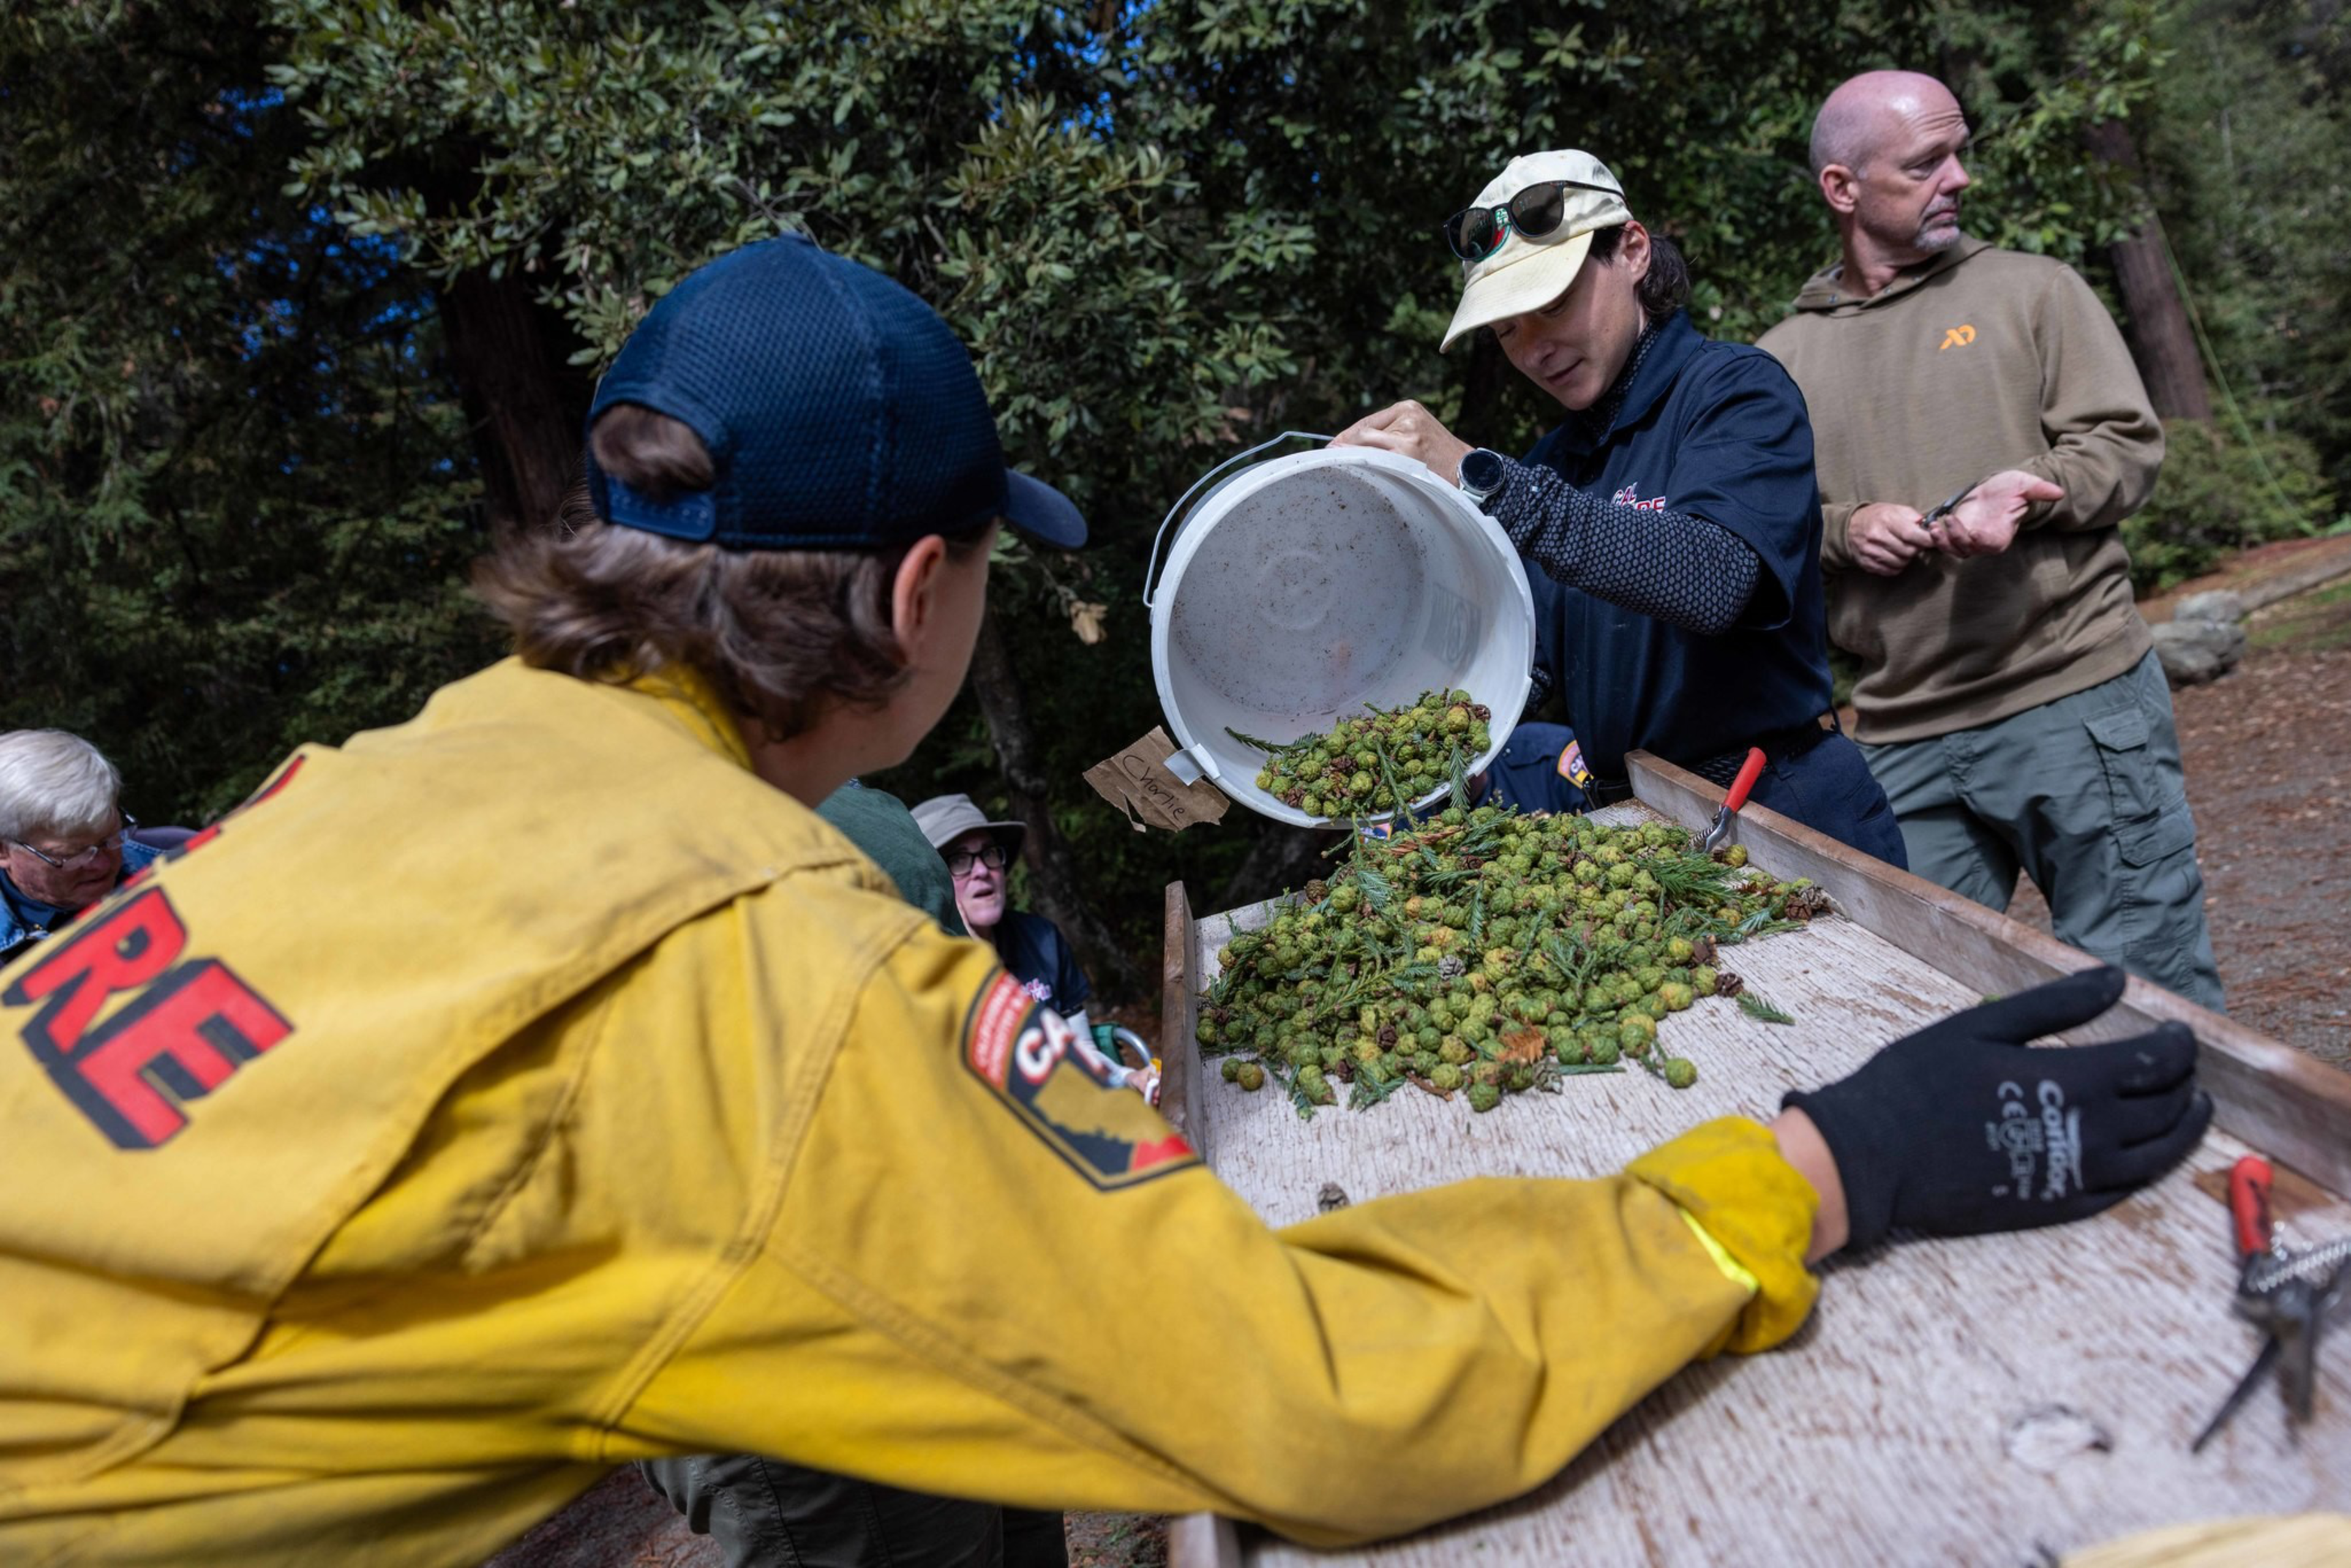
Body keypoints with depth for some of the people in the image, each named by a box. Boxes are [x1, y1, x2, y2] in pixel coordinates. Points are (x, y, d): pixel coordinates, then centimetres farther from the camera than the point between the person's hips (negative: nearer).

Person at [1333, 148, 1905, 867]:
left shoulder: (1736, 389, -8)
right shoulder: (1557, 459, 12)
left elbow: (1713, 579, -29)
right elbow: (1531, 656, 8)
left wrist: (1481, 479, -33)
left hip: (1784, 816, -6)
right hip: (1639, 822, 6)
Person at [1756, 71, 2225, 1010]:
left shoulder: (2034, 290, 7)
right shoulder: (1784, 360, 11)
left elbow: (2128, 445, 2)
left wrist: (2028, 494, -18)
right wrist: (1843, 530, -8)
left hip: (2079, 697, -2)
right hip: (1904, 743, 2)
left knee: (2146, 994, 3)